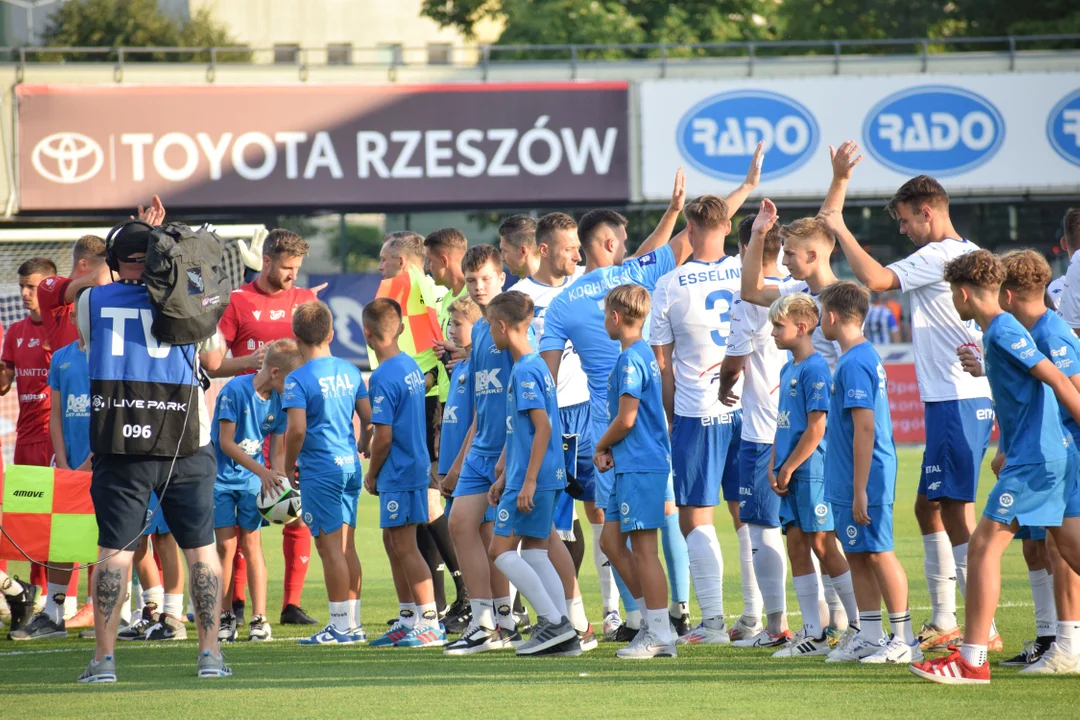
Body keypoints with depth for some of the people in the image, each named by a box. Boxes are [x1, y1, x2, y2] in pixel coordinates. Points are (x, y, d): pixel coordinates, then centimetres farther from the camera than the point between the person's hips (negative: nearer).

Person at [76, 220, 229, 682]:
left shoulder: (90, 303, 2)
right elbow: (213, 361, 16)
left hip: (118, 442, 0)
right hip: (185, 444, 0)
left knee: (113, 551, 3)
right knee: (200, 548, 8)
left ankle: (103, 657, 0)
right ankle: (210, 653, 6)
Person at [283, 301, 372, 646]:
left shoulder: (298, 379, -11)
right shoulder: (350, 372, 8)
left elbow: (296, 429, -19)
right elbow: (369, 419, 10)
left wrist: (289, 467, -6)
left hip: (320, 471, -7)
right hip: (351, 468, 7)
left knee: (330, 546, -3)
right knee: (346, 546, 13)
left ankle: (341, 625, -2)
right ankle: (354, 623, 16)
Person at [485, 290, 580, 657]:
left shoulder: (525, 372, -15)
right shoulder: (534, 366, 16)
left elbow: (543, 427, -21)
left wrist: (528, 481, -22)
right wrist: (506, 477, 26)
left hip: (532, 479, -10)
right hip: (543, 476, 10)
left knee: (501, 550, -6)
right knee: (534, 551, 10)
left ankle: (554, 622, -10)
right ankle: (563, 636, 7)